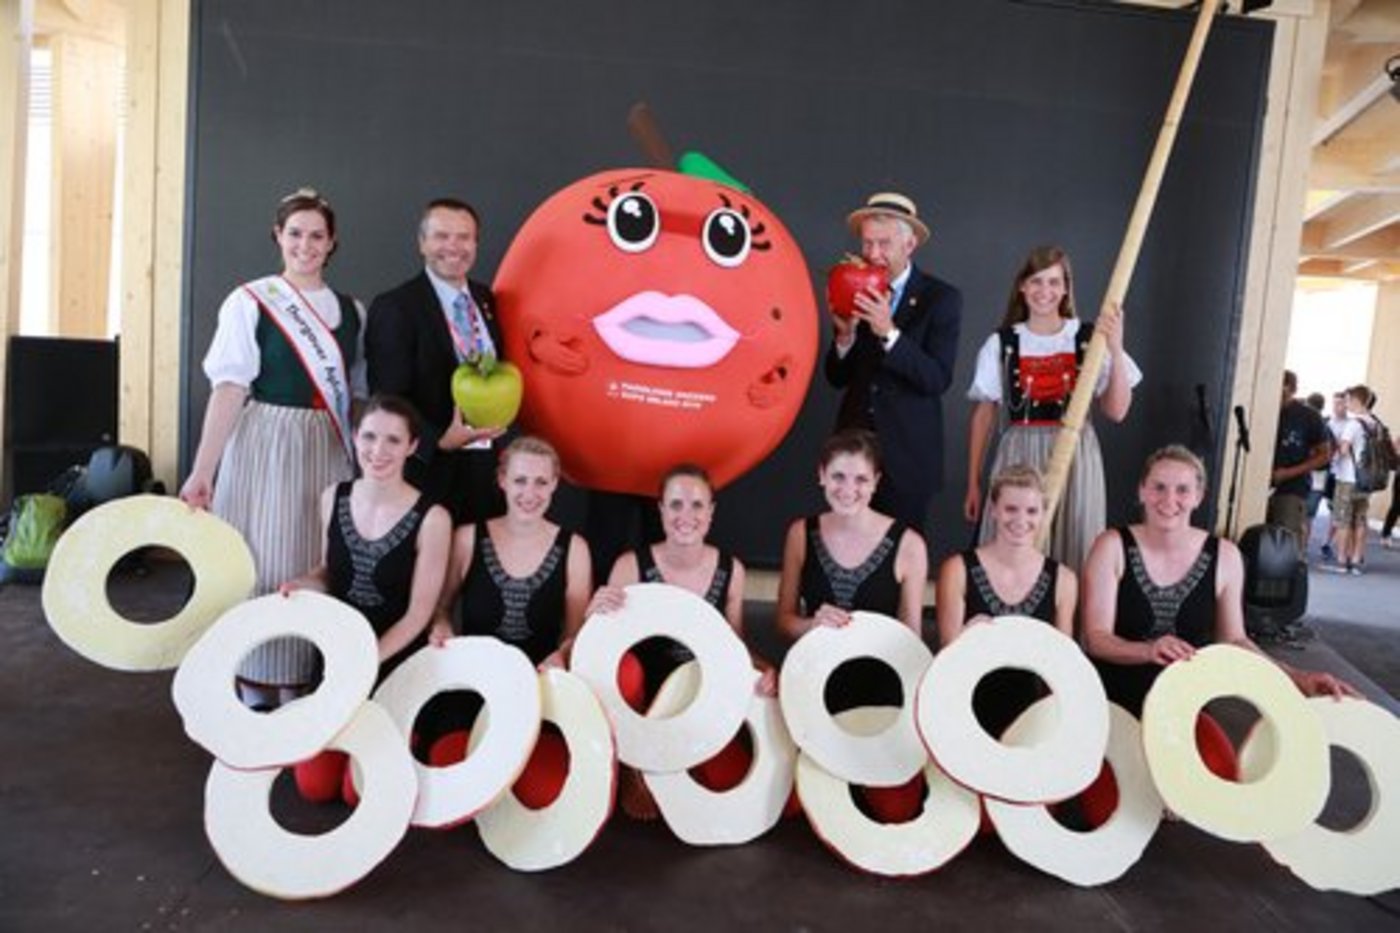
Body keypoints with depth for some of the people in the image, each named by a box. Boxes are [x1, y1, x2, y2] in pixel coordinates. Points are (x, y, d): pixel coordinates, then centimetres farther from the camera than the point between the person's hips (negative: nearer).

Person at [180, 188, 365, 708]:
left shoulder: (350, 311, 10)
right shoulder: (249, 302, -2)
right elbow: (229, 389, -9)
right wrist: (203, 470, -16)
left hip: (327, 452, 4)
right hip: (264, 446, -3)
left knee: (318, 565, 6)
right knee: (262, 562, 1)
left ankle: (303, 692, 19)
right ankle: (255, 694, 15)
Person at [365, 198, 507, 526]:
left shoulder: (486, 300, 11)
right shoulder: (393, 308, -8)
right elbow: (388, 400, -11)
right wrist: (438, 441, -22)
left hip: (487, 466, 6)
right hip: (430, 471, -5)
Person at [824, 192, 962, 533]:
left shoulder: (942, 298, -3)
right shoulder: (855, 292, 6)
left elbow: (938, 380, -14)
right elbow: (837, 378, 6)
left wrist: (889, 332, -23)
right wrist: (845, 333, -12)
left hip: (907, 453, -3)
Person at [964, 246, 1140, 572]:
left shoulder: (1090, 338, -1)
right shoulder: (1001, 343, 0)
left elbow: (1116, 411, -3)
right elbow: (983, 415, 4)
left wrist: (1115, 349, -14)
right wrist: (973, 482, 4)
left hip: (1075, 458, 0)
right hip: (1019, 457, 0)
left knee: (1072, 548, 7)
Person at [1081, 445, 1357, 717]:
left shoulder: (1224, 556, 2)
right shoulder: (1113, 546, -7)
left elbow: (1233, 640, 9)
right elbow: (1096, 638, -12)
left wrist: (1299, 677, -4)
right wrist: (1149, 650, -29)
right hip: (1115, 701, -4)